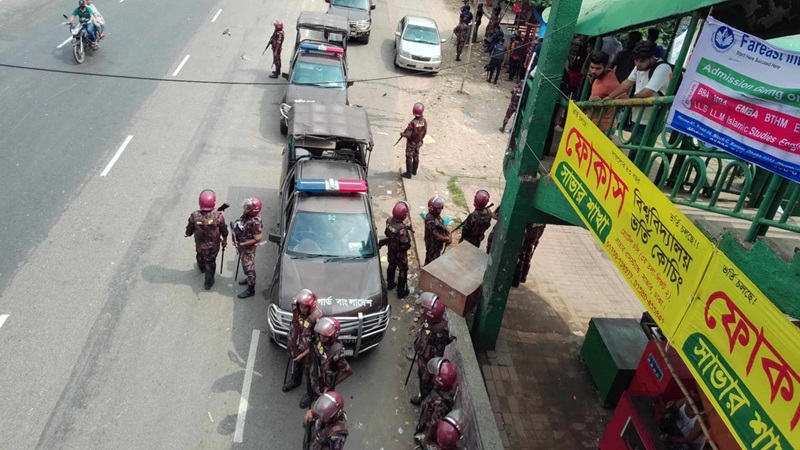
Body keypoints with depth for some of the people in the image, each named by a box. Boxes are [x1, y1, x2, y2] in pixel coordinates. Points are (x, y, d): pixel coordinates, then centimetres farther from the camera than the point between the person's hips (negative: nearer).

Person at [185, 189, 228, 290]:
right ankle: (208, 282, 36)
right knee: (210, 264, 20)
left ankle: (201, 268, 65)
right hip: (213, 246, -2)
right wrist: (224, 240, 7)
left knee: (200, 257, 34)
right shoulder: (218, 216, -29)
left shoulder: (194, 216, -27)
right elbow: (224, 231, -13)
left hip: (199, 245, 2)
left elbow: (189, 232, -13)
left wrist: (187, 234, 12)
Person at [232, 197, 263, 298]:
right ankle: (249, 279, 51)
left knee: (249, 267, 7)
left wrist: (242, 244, -23)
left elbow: (257, 239, -27)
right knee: (245, 265, 27)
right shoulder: (247, 214, -9)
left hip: (248, 247, -8)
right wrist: (236, 237, -7)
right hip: (241, 245, 8)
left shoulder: (255, 222, -33)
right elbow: (239, 227, 7)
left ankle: (251, 290, 22)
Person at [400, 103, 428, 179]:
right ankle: (414, 170, 36)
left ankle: (408, 173, 14)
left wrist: (402, 134, -7)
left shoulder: (413, 123, -32)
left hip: (411, 143, -6)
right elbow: (425, 132, 0)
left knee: (409, 158, 6)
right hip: (418, 142, 6)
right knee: (416, 156, 22)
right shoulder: (424, 121, -15)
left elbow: (408, 135, -27)